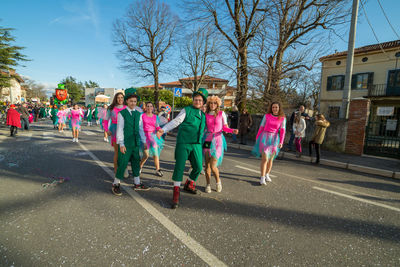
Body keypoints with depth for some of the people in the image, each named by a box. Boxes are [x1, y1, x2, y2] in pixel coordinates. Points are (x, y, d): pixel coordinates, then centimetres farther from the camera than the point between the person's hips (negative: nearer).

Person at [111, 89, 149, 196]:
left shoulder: (138, 114, 9)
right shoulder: (122, 113, -6)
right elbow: (120, 129, -8)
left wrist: (144, 141, 11)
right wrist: (121, 144, -12)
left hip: (136, 143, 5)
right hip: (125, 144, -5)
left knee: (136, 163, 13)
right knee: (122, 164, 0)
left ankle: (137, 184, 28)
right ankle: (116, 185, 19)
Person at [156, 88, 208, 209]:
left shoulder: (203, 115, 17)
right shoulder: (186, 110, 1)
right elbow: (175, 121, -9)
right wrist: (163, 130, -22)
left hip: (196, 144, 5)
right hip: (183, 143, -5)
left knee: (198, 167, 6)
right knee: (179, 167, -6)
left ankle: (189, 184, 34)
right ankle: (176, 193, 4)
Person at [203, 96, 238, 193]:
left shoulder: (221, 113, -1)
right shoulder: (205, 114, 3)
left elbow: (225, 127, 4)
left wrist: (233, 131, -12)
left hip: (218, 140, -2)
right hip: (207, 140, 2)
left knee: (213, 166, -7)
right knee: (207, 164, 5)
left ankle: (218, 181, 23)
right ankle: (208, 184, 25)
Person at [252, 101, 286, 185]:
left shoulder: (282, 118, 1)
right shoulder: (266, 116, -2)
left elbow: (282, 131, -2)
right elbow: (261, 127, 3)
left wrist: (281, 142, -12)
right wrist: (257, 138, 5)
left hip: (274, 139, 2)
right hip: (265, 138, -2)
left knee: (270, 159, 13)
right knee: (265, 159, -9)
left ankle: (267, 174, 32)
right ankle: (262, 178, -3)